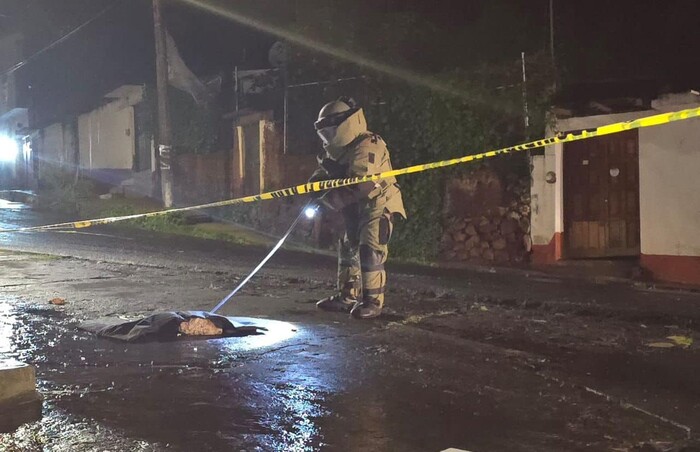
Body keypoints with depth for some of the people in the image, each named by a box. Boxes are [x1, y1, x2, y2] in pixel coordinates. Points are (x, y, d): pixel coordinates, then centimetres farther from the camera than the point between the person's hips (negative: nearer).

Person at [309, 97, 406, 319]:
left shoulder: (366, 146, -22)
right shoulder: (339, 150, 12)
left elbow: (360, 185, -31)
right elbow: (323, 175, 14)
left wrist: (329, 201, -27)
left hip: (378, 206, -10)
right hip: (358, 209, 10)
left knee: (370, 252, -14)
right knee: (348, 250, 13)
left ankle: (373, 301, -7)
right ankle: (347, 297, 22)